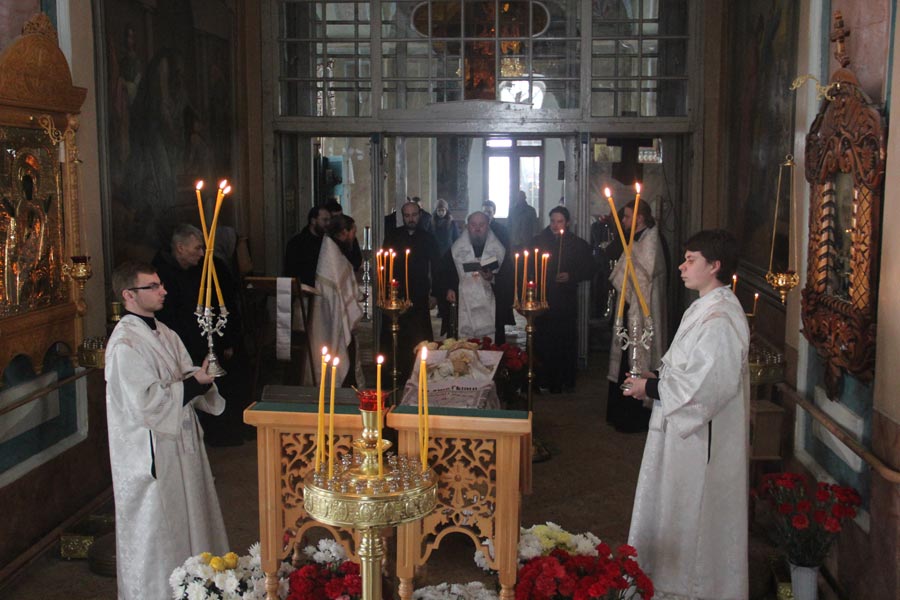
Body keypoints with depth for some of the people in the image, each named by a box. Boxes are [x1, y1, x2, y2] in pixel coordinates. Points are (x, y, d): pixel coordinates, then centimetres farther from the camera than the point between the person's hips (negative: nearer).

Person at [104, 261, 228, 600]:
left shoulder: (163, 334, 9)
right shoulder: (125, 343, -18)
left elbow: (185, 377, 11)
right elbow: (144, 401, -24)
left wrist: (202, 375, -11)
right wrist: (193, 383, -19)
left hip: (179, 441, 9)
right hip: (151, 453, -9)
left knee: (185, 518, 18)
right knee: (155, 526, 4)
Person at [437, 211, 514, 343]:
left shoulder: (500, 251, 5)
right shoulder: (456, 250, 8)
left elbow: (509, 278, 4)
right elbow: (445, 273, 16)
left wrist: (493, 279, -14)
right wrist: (448, 289, 0)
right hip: (463, 314, 0)